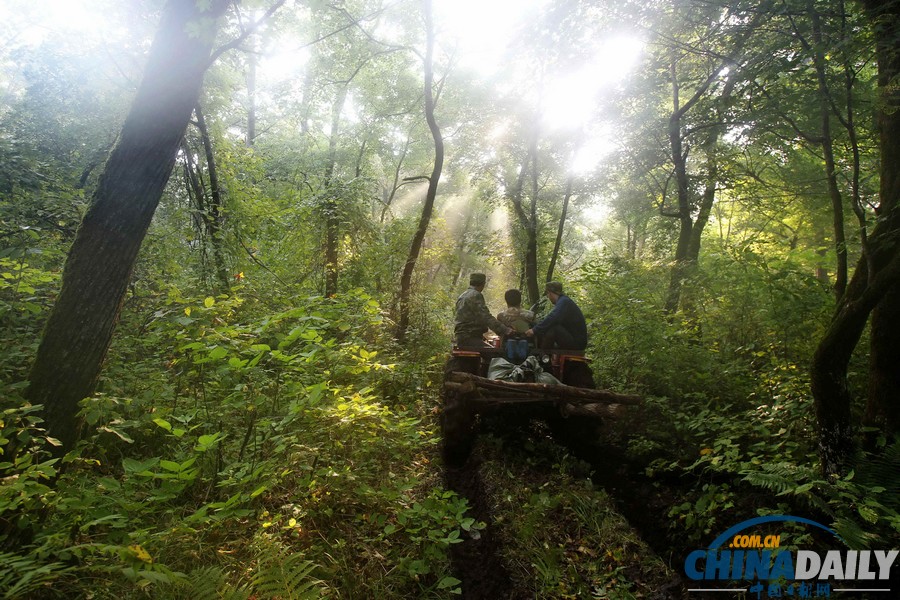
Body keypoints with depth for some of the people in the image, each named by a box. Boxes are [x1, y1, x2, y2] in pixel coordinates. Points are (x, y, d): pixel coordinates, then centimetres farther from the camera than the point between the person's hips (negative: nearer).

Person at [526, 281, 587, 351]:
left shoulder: (564, 301, -16)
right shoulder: (563, 301, 16)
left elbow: (551, 319, -30)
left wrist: (535, 330, -25)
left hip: (577, 341, -10)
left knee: (552, 328, -30)